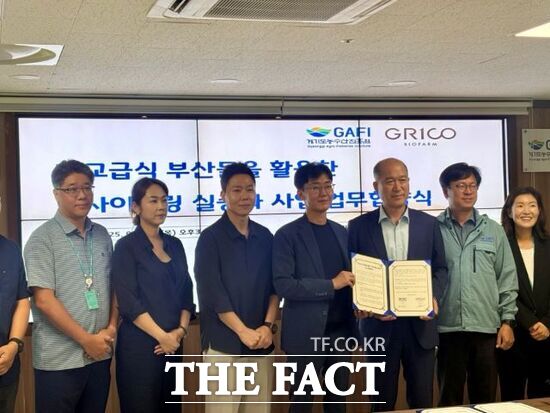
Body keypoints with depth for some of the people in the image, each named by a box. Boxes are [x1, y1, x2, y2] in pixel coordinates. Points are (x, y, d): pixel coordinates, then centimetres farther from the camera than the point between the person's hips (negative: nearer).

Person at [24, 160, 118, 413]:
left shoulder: (102, 235, 9)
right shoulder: (43, 238, -7)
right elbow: (44, 300, -13)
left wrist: (111, 328, -3)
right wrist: (86, 340, -12)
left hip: (100, 355, 5)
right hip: (59, 361, -5)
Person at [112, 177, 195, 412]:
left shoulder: (175, 245, 11)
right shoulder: (126, 246, -6)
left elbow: (186, 293, 11)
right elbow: (129, 302, -12)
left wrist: (180, 330, -5)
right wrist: (162, 336, -14)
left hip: (173, 344, 6)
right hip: (139, 345, -6)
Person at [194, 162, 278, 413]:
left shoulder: (265, 237, 11)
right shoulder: (210, 238, -4)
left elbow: (274, 286, 11)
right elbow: (212, 292, -9)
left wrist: (268, 326, -4)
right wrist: (244, 332, -12)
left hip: (261, 342, 4)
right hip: (223, 343, -4)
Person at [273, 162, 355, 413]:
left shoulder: (341, 232, 11)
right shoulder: (287, 235, -8)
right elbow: (282, 285, -17)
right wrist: (331, 285, -18)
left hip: (341, 331, 6)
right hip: (306, 334, -5)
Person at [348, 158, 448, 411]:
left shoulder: (429, 224, 6)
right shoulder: (359, 226, 1)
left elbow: (440, 269, 9)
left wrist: (434, 297, -9)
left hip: (420, 325, 1)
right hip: (379, 325, -1)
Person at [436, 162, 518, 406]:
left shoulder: (493, 231, 8)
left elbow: (507, 279, 8)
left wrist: (507, 321, 1)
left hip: (487, 327, 2)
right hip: (447, 327, -1)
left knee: (485, 398, 9)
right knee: (449, 397, 9)